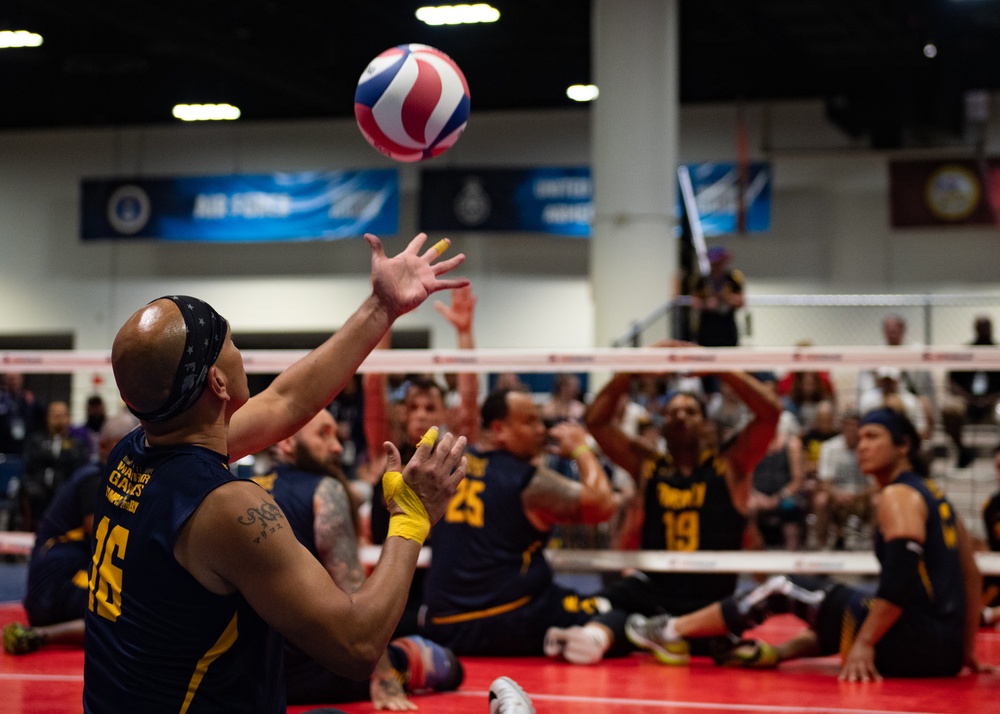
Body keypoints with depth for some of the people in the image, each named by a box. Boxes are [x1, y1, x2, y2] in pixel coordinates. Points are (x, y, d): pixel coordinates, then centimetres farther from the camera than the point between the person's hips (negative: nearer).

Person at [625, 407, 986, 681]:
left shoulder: (898, 495, -7)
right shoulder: (931, 493, 21)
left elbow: (901, 578, -19)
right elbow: (971, 576, 21)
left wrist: (865, 643, -19)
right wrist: (966, 650, 23)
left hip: (914, 639, -9)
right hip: (945, 655, 9)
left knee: (783, 590, 2)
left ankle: (672, 632, 12)